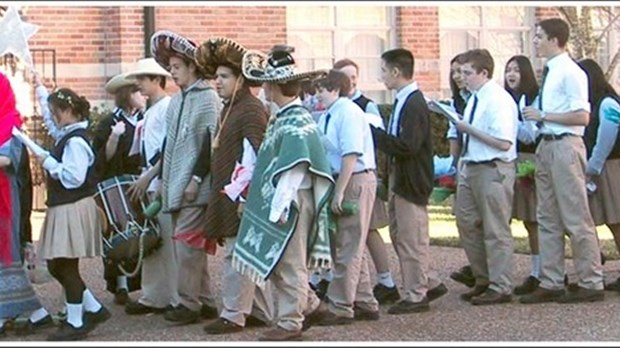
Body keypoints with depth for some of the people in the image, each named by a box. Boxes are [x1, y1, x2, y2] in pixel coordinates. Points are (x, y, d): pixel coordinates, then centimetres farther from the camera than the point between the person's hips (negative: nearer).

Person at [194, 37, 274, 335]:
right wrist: (220, 192, 20)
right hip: (227, 194, 10)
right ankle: (262, 312, 21)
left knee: (237, 254, -4)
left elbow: (254, 157, -19)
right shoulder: (229, 108, 17)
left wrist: (241, 193, -21)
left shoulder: (252, 110, -13)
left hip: (242, 195, -10)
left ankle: (233, 315, 2)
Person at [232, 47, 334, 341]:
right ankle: (308, 305, 28)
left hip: (291, 201, -9)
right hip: (275, 200, 9)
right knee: (275, 261, 15)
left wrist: (280, 206, -24)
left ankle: (290, 322, 10)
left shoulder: (296, 123, -18)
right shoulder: (281, 118, 10)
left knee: (289, 263, 0)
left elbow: (295, 169, -23)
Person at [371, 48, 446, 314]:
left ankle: (415, 296, 9)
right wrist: (378, 135, -1)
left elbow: (407, 146, -25)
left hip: (411, 181, -10)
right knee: (399, 234, 17)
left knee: (412, 239, -1)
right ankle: (429, 283, 27)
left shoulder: (414, 104, -19)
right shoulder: (403, 101, 11)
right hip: (398, 178, 10)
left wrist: (373, 132, -21)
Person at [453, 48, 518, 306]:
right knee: (468, 224, 14)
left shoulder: (499, 99, -16)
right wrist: (463, 164, 13)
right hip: (471, 168, 10)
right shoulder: (475, 98, 12)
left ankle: (500, 288, 7)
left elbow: (504, 142, -23)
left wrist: (469, 129, -19)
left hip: (493, 170, -10)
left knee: (496, 231, -2)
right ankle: (483, 281, 27)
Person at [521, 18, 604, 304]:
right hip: (547, 146, 10)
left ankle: (591, 283, 6)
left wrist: (543, 116, -17)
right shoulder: (550, 72, 13)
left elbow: (582, 117, -19)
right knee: (547, 219, 12)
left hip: (564, 146, -10)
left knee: (576, 219, -3)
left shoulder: (570, 73, -13)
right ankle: (551, 283, 19)